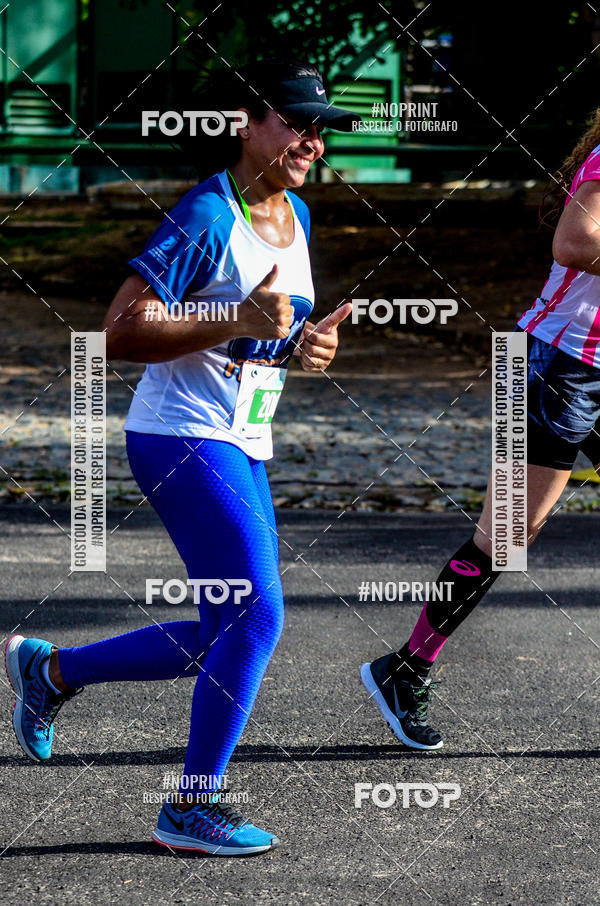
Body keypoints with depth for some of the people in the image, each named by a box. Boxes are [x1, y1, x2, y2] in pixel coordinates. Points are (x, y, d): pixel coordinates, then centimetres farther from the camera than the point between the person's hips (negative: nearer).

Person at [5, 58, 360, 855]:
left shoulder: (295, 215, 11)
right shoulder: (206, 218, -16)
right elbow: (120, 334, -20)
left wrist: (304, 342, 2)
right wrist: (236, 320, -26)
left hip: (243, 452, 9)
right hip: (181, 439, -9)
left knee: (224, 643, 10)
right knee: (256, 616, -15)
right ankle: (193, 807, -3)